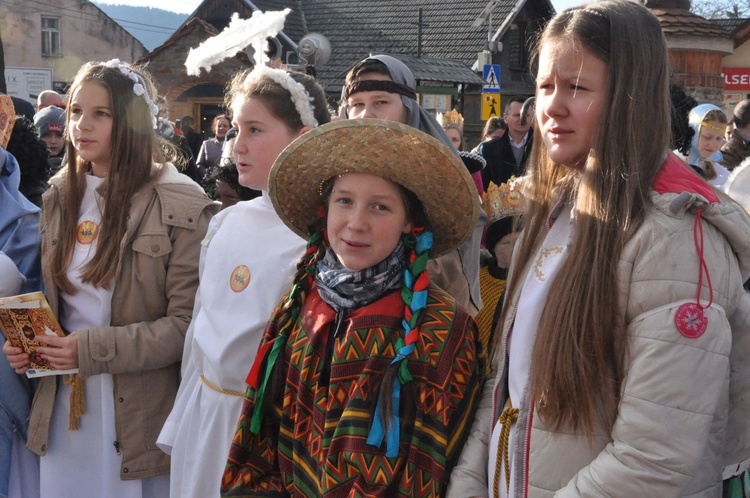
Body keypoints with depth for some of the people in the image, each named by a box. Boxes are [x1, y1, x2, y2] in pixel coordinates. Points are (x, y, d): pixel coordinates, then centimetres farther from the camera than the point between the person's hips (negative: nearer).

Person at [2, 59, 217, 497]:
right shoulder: (60, 197, 8)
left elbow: (188, 322, -15)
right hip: (63, 405, 5)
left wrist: (93, 348, -21)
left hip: (138, 414, -5)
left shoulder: (181, 206, -12)